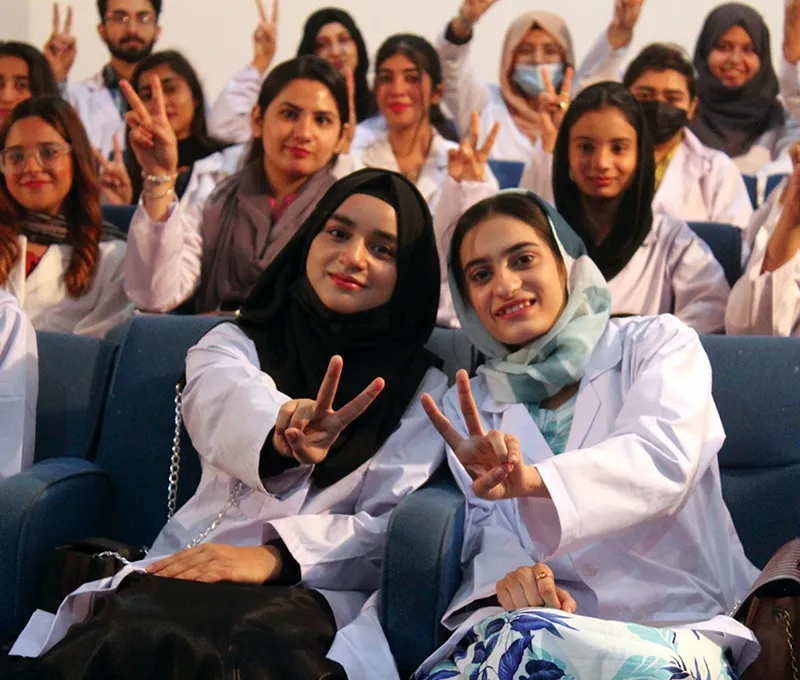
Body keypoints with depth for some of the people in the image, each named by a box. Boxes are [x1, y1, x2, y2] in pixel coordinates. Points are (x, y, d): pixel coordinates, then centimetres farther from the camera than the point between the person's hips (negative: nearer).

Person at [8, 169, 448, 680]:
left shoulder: (422, 388, 17)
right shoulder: (235, 344, 20)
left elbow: (395, 526, 3)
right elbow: (226, 400, -6)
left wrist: (276, 555, -16)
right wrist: (284, 424, -33)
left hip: (310, 588, -2)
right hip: (187, 568, 2)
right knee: (144, 637, -37)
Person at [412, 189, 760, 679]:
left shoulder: (659, 343, 9)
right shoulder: (468, 407, 20)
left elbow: (665, 457, -12)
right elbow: (490, 530, 8)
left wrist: (533, 480, -32)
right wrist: (509, 578, -20)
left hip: (682, 627, -2)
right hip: (547, 620, 3)